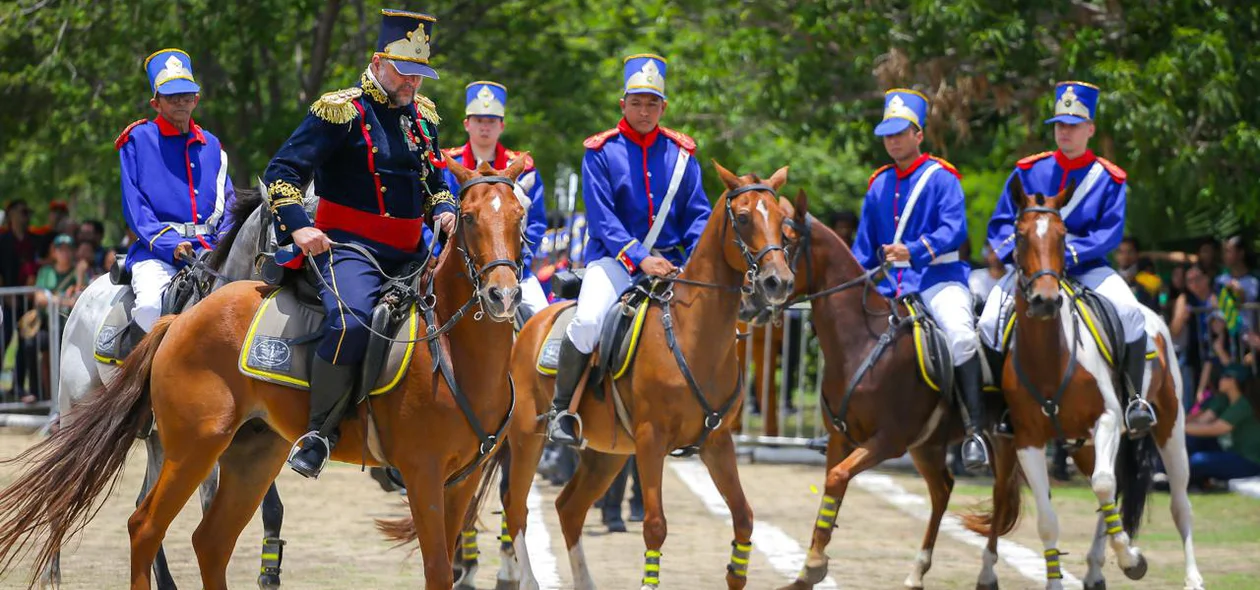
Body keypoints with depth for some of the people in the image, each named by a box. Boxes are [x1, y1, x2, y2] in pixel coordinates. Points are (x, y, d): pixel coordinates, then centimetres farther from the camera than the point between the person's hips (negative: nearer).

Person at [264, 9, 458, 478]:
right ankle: (320, 430, -21)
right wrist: (298, 227, -23)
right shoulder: (341, 111, -6)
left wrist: (444, 212, 5)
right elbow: (281, 173, -8)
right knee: (352, 321, -33)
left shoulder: (422, 115, 15)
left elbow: (434, 183, 28)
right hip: (349, 247, -8)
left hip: (409, 254, 8)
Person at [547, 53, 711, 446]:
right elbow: (601, 217, -9)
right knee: (587, 321, -30)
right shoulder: (601, 152, 0)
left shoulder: (681, 153, 9)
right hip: (614, 258, -3)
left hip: (669, 260, 4)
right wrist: (639, 258, -21)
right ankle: (562, 408, -9)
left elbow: (698, 213, 7)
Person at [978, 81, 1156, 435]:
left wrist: (1068, 254, -21)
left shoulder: (1108, 178, 2)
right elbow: (1001, 223, 7)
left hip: (1085, 268, -1)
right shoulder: (1029, 171, 8)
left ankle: (1135, 398, -13)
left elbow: (1110, 234, -7)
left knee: (1129, 311, -28)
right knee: (990, 321, -23)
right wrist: (1018, 248, -14)